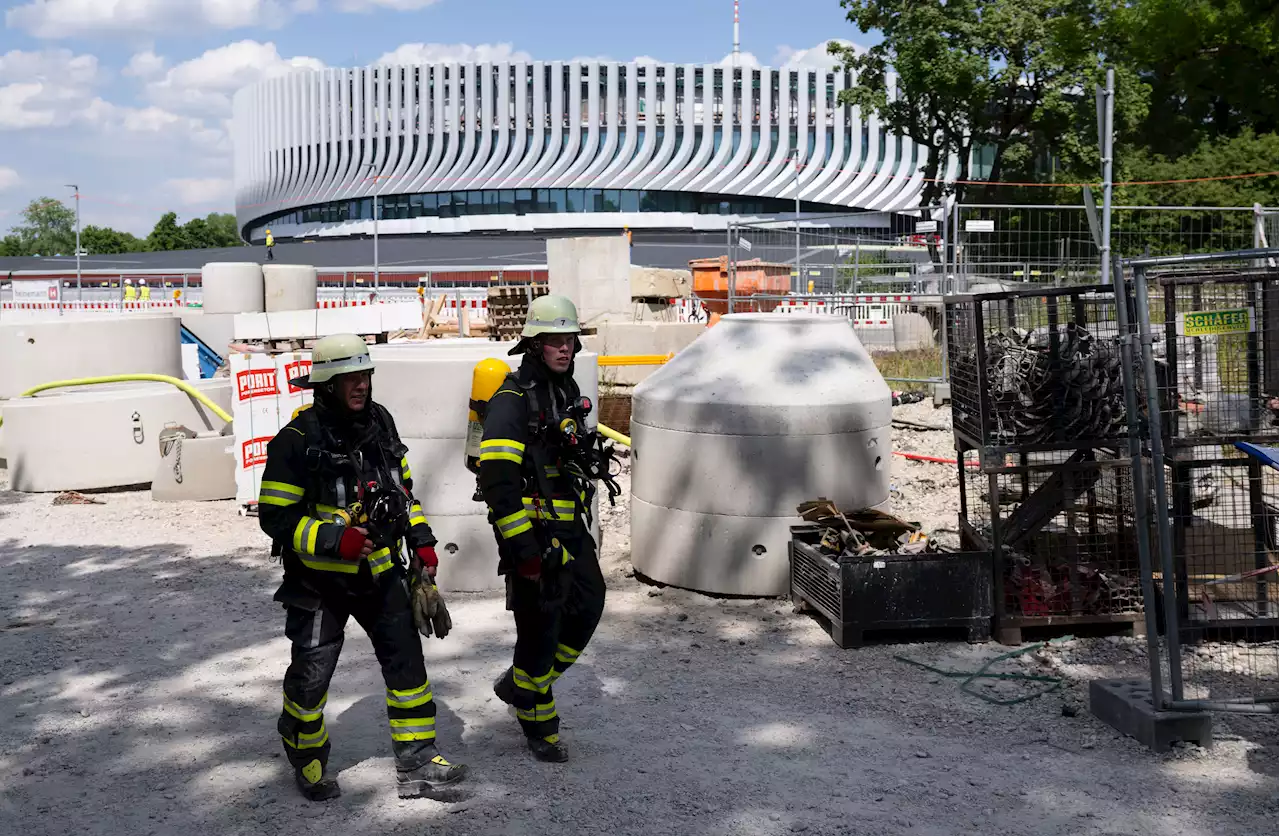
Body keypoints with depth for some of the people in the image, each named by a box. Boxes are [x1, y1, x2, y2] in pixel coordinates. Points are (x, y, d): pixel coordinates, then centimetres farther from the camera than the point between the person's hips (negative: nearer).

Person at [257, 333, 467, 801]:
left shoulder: (379, 422, 3)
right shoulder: (298, 441, -18)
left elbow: (402, 487, 15)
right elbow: (275, 516, -16)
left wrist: (422, 542, 9)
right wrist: (334, 540, -27)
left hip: (379, 571, 5)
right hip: (320, 579, -5)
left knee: (407, 661, 2)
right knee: (311, 676, 6)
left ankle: (416, 765, 12)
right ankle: (307, 763, 32)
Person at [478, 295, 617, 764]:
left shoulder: (568, 391, 12)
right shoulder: (513, 400, -17)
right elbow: (496, 478, -24)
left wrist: (584, 525, 24)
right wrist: (522, 545, -25)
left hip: (569, 530, 9)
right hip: (532, 534, -9)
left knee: (588, 608, 14)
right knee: (541, 627, 0)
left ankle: (520, 686, 32)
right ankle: (539, 728, 20)